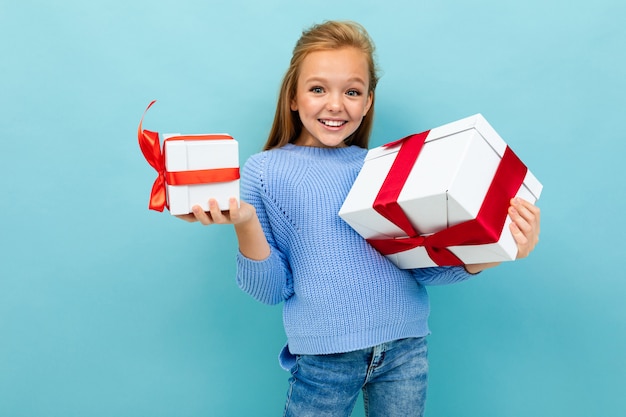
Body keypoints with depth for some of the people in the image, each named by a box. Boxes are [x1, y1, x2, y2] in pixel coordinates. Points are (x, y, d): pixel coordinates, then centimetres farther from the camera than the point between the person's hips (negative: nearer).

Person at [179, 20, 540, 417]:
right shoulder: (264, 170, -2)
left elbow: (421, 267, 4)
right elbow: (270, 290, -3)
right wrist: (245, 227, -21)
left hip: (406, 347, 3)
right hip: (325, 355, -2)